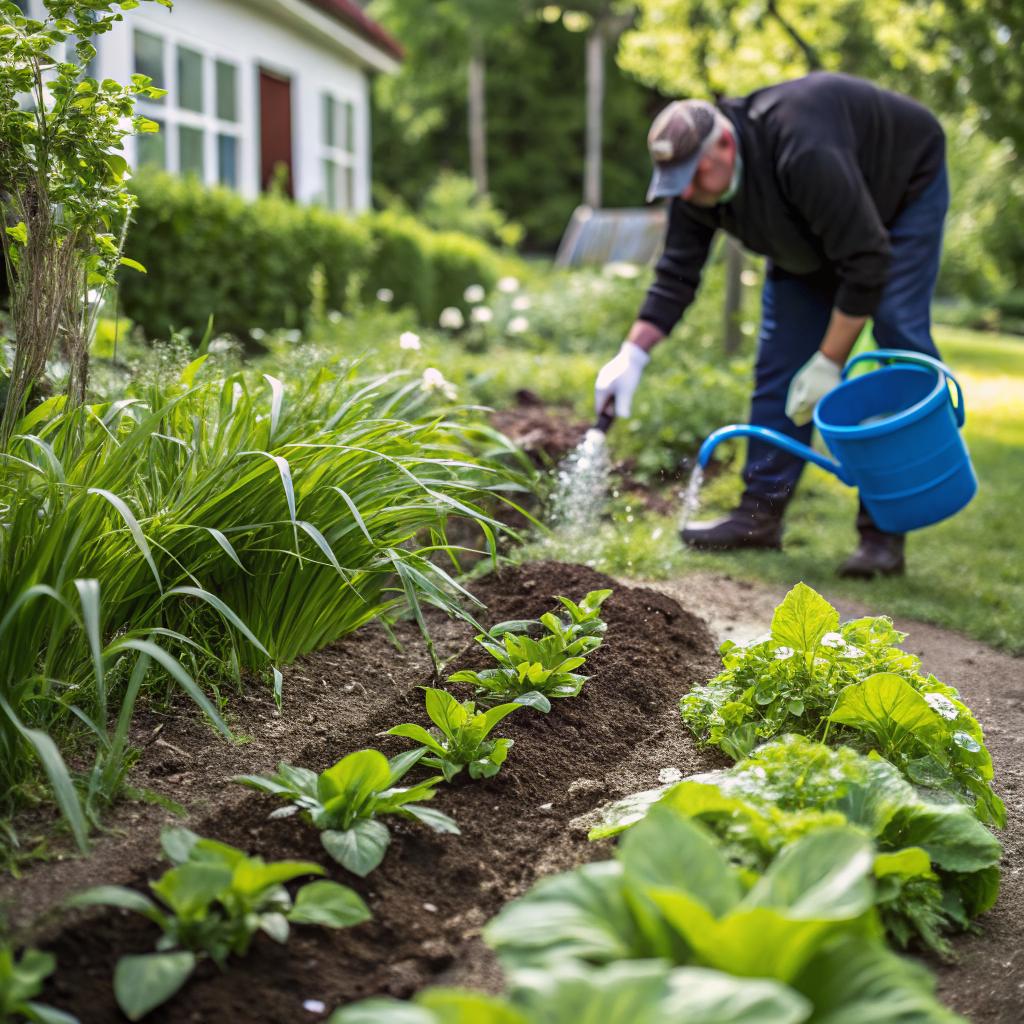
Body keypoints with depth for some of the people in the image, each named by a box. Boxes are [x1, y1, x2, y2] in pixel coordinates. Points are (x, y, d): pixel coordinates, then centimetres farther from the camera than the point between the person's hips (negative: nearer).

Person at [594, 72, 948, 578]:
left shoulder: (803, 155, -43)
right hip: (811, 232, 7)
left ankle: (886, 528, -16)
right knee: (780, 355, -2)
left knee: (901, 341, -17)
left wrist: (828, 364, -35)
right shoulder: (694, 177, -21)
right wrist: (633, 354, -25)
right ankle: (761, 512, 1)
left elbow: (865, 261, -39)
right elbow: (676, 275, -14)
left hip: (904, 184, -7)